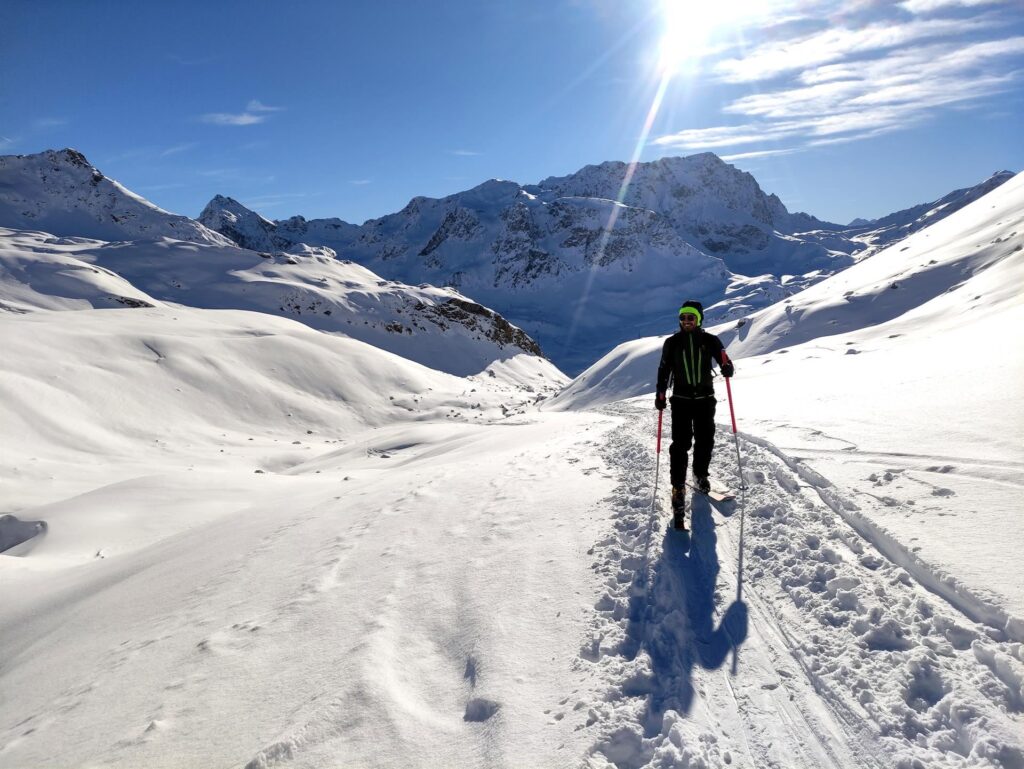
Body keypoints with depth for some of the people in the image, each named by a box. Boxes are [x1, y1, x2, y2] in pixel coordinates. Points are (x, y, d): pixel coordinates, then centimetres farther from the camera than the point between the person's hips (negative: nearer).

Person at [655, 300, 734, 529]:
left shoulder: (710, 340, 3)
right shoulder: (672, 342, 4)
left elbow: (723, 359, 1)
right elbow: (664, 370, 8)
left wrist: (727, 368, -23)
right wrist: (660, 395, 1)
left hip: (705, 398, 1)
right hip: (681, 398, -1)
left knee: (705, 440, 6)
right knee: (681, 443, -9)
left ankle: (701, 475, 30)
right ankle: (678, 487, -5)